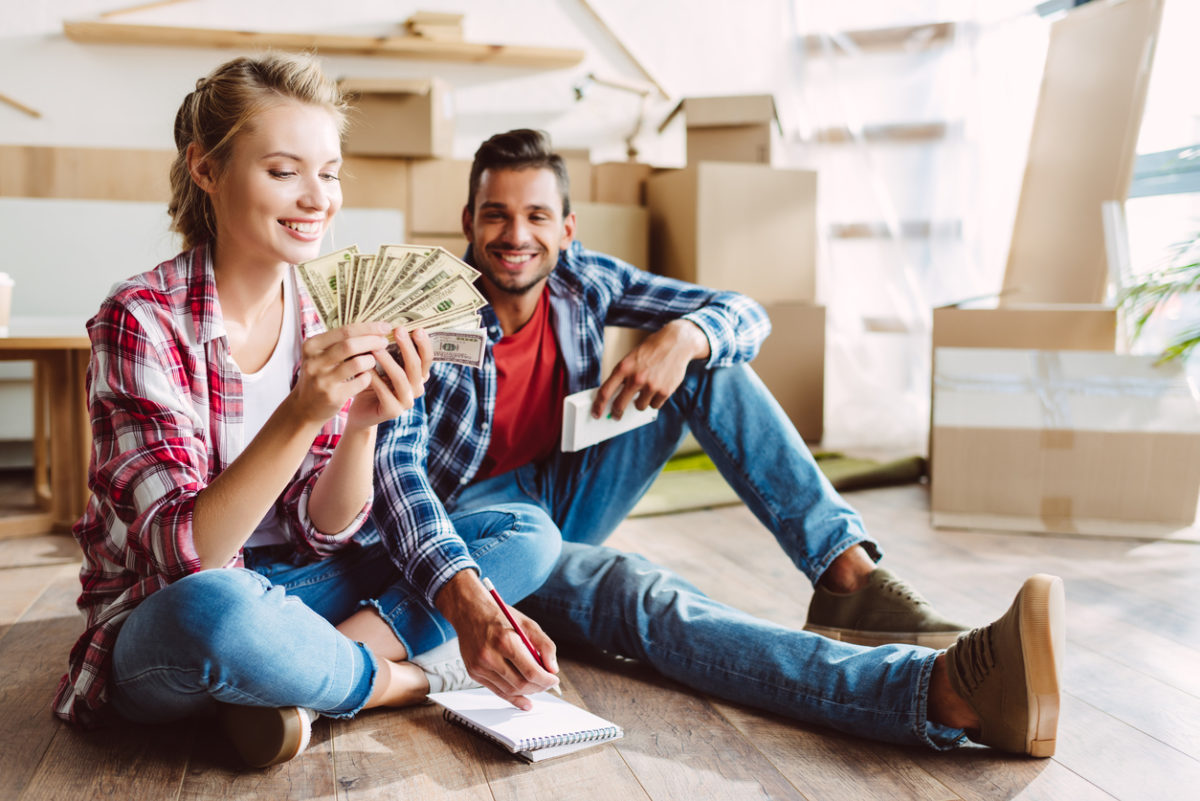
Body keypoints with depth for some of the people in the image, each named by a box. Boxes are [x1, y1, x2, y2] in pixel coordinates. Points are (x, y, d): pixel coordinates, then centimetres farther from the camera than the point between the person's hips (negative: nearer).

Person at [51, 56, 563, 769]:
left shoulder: (328, 318, -1)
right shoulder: (143, 321, -16)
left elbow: (323, 531, -4)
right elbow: (184, 554, -23)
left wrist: (364, 425, -23)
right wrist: (300, 415, -35)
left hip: (291, 588, 6)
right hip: (163, 624, -5)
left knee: (529, 535, -5)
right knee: (212, 608, -41)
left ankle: (293, 686, -16)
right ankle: (396, 676, -12)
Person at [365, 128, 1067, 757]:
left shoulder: (582, 280, -5)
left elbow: (746, 315, -4)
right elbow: (396, 463, -33)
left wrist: (683, 335, -30)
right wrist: (465, 602, -53)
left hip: (564, 495, 6)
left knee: (710, 358, -12)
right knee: (638, 592, -39)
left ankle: (849, 575, -26)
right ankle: (944, 690, -59)